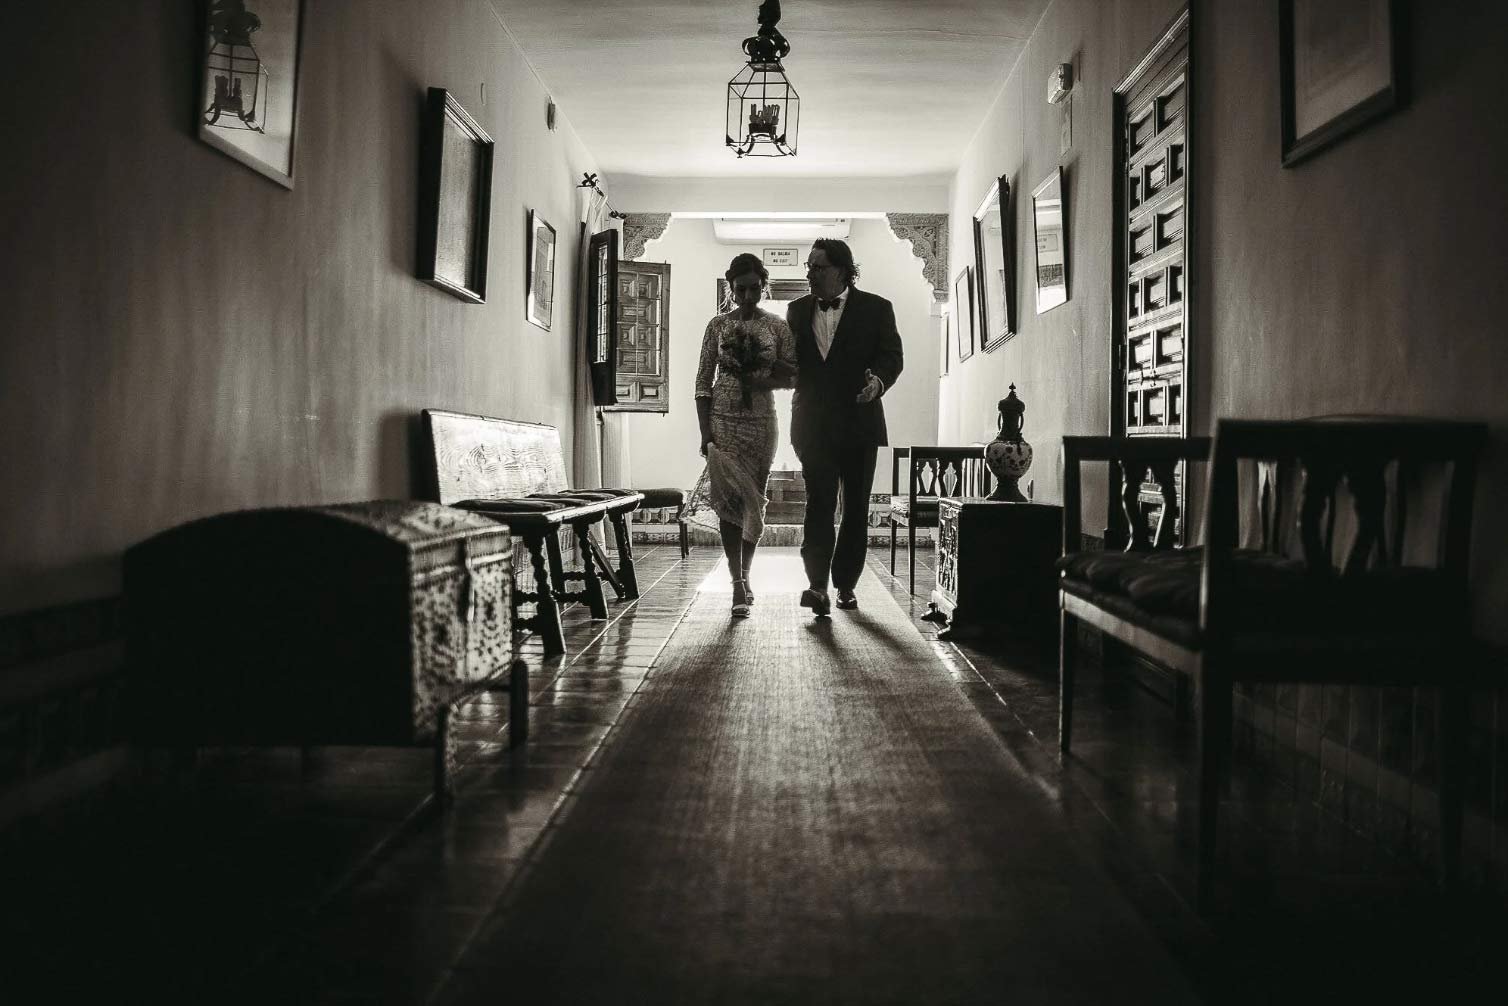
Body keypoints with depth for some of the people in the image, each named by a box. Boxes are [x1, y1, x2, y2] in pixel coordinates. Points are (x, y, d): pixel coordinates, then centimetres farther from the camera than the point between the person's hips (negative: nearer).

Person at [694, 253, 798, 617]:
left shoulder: (778, 326, 3)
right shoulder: (718, 325, 3)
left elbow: (793, 376, 1)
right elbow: (703, 381, 2)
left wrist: (756, 380, -15)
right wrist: (705, 432, -6)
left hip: (761, 421, 1)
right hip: (723, 420, 0)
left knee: (754, 500, 5)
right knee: (728, 498, -7)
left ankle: (744, 575, 23)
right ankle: (738, 584, -6)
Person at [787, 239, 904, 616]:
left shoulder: (876, 309, 2)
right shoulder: (797, 310, 11)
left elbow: (892, 356, -3)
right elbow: (788, 362, 15)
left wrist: (878, 381, -22)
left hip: (858, 420, 0)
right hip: (813, 425, 1)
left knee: (856, 507, 7)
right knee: (819, 503, -10)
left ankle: (845, 584, 18)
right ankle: (818, 586, -16)